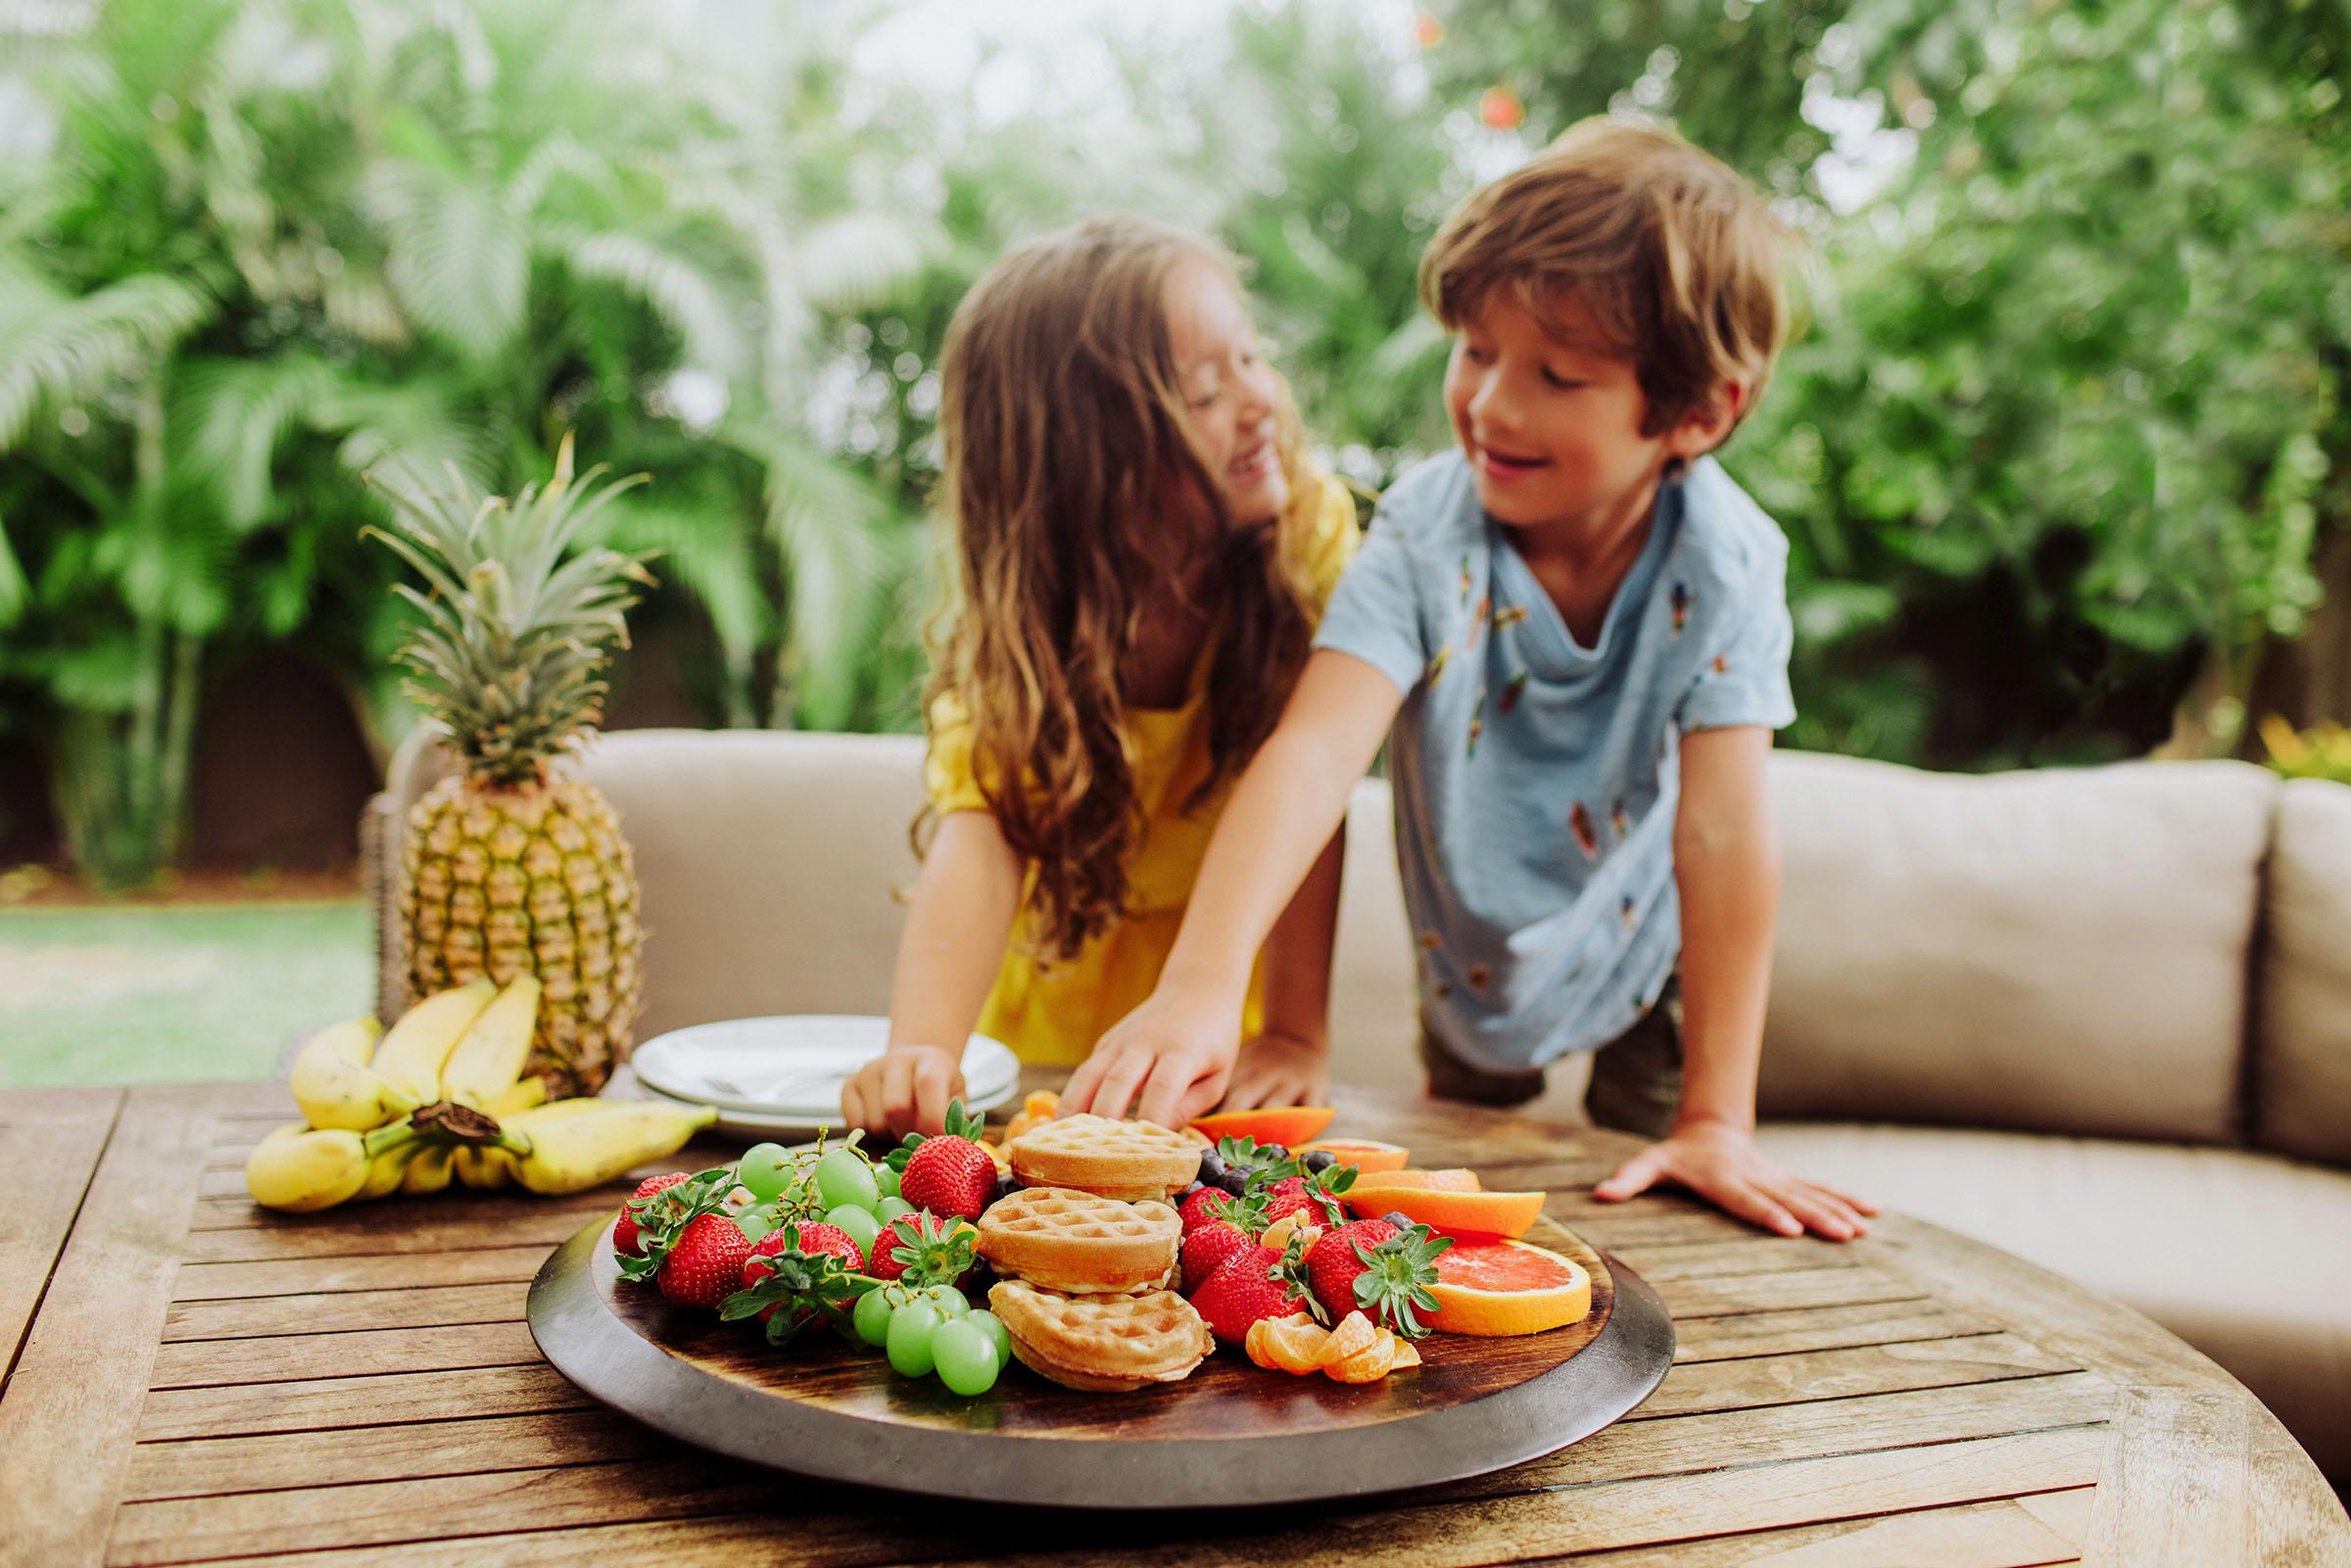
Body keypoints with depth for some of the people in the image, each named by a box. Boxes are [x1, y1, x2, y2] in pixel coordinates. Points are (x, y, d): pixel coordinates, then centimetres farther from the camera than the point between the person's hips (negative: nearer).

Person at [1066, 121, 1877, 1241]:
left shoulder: (1720, 561, -32)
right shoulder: (1426, 530, -33)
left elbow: (1724, 834, -32)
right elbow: (1315, 753, -45)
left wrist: (1716, 1123, -31)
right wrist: (1202, 984, -59)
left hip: (1646, 952, -1)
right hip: (1468, 958, 1)